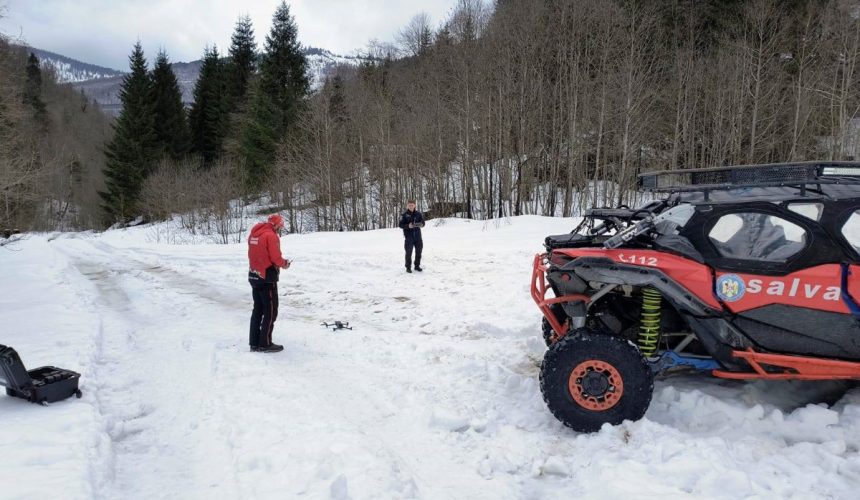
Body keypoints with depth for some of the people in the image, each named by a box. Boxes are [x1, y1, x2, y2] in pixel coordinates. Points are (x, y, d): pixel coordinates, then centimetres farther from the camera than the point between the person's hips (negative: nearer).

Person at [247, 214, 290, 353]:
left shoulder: (254, 234, 10)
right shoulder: (271, 235, -16)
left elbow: (253, 255, 15)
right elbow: (276, 258, -20)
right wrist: (285, 263, 1)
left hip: (254, 276, 8)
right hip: (267, 278, -8)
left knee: (258, 309, 14)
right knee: (270, 311, 1)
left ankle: (254, 342, 18)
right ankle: (265, 344, 3)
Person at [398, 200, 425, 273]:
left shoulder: (418, 214, 6)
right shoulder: (404, 215, -2)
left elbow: (423, 222, 8)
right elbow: (401, 225, -4)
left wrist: (421, 225, -15)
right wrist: (408, 226, -21)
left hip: (417, 236, 3)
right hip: (409, 236, -3)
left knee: (419, 251, 8)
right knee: (409, 252, -3)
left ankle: (417, 266, 23)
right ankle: (408, 267, 7)